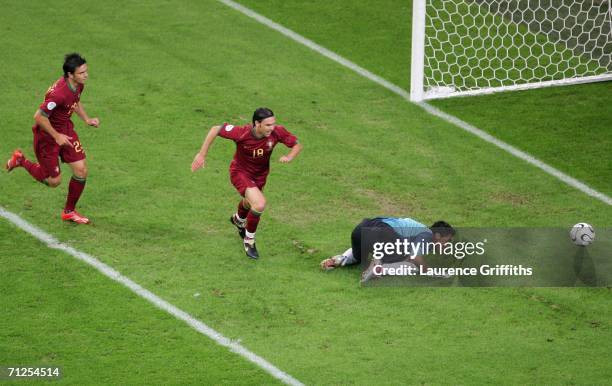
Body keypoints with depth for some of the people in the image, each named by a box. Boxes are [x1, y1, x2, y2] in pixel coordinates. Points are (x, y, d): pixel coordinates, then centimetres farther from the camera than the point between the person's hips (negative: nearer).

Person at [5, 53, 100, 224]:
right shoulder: (59, 93, -35)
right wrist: (56, 136, -22)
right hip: (47, 135, -8)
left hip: (65, 130, 8)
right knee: (54, 181, 4)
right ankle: (21, 161, 27)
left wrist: (87, 119, 3)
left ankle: (69, 211, 20)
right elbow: (39, 116, -29)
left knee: (81, 171, 1)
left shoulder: (78, 85, -7)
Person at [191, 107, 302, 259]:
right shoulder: (242, 133, -34)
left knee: (249, 203, 31)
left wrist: (289, 157, -33)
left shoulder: (277, 132, -25)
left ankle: (238, 220, 68)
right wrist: (202, 154, -19)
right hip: (240, 172, -5)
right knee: (260, 204, -25)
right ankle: (249, 239, 1)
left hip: (260, 174, 5)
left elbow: (297, 145, -11)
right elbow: (215, 129, -22)